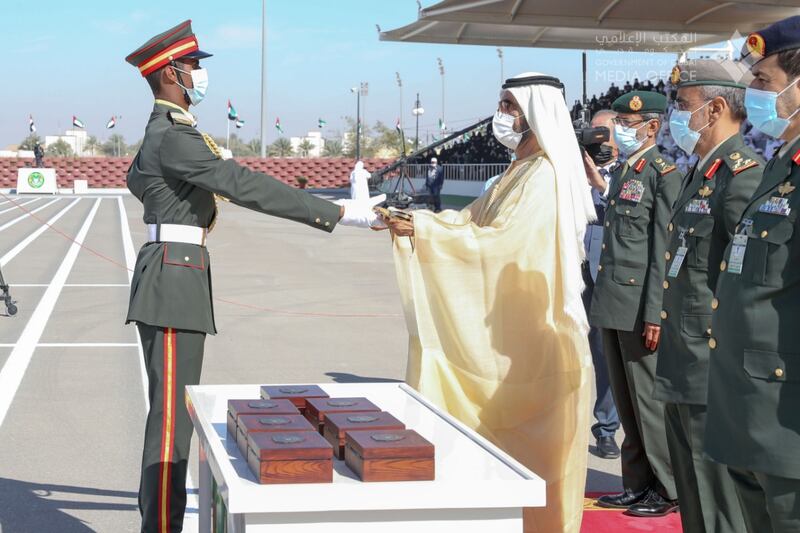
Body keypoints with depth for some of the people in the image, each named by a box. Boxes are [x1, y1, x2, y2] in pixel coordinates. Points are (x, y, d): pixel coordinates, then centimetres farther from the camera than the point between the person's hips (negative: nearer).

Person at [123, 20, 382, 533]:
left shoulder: (163, 130, 15)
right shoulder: (174, 137, -17)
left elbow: (136, 179, 33)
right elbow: (247, 185, -26)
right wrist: (337, 213, -26)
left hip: (172, 276, 11)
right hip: (175, 278, -11)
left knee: (171, 408, 15)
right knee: (174, 414, -8)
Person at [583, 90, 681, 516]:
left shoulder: (664, 174, -10)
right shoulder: (622, 173, 16)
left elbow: (664, 251, -14)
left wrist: (654, 314, -17)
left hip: (639, 308, -8)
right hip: (612, 305, 8)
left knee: (649, 399, -1)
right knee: (626, 401, 12)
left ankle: (668, 488, 10)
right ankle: (638, 484, 20)